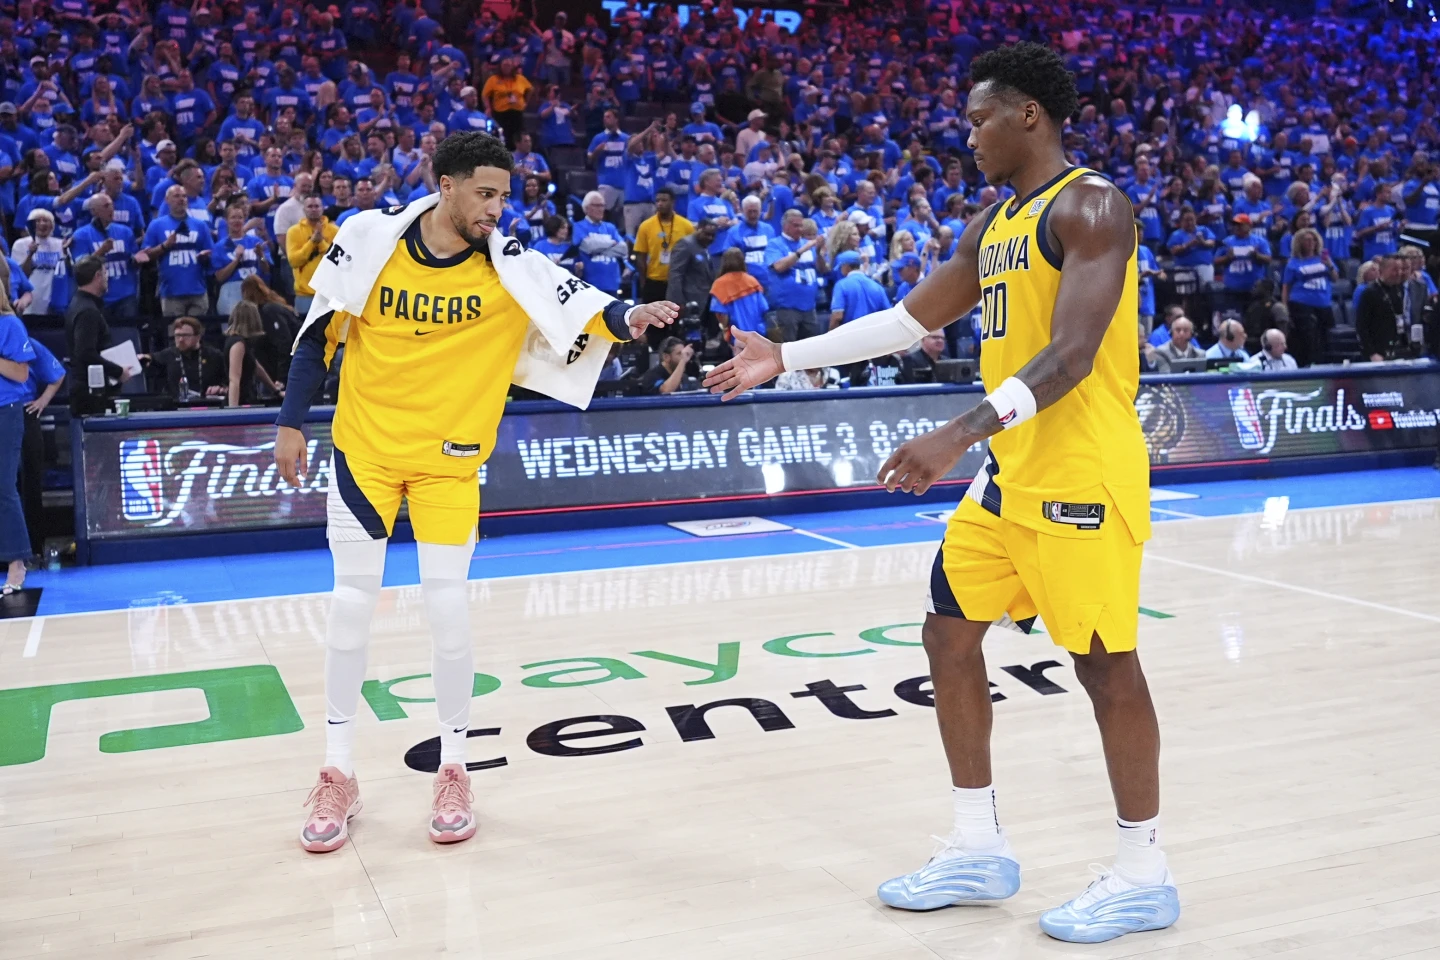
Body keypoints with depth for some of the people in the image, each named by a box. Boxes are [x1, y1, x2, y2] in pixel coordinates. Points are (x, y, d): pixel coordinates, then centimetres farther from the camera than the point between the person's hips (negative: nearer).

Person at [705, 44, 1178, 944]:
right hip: (1009, 475, 9)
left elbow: (1071, 356, -24)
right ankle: (980, 848, 22)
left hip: (1082, 476, -9)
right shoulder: (994, 223, 15)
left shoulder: (1089, 206, -12)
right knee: (950, 634, 10)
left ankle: (1146, 876, 17)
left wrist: (959, 435, -34)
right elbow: (913, 317, 19)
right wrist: (786, 357, 16)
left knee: (1106, 663, 0)